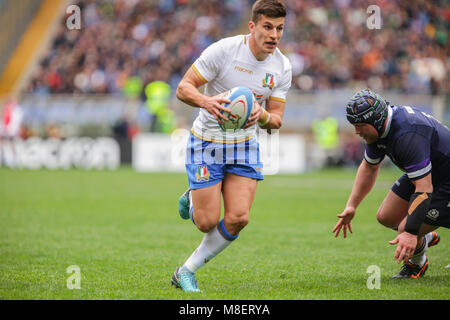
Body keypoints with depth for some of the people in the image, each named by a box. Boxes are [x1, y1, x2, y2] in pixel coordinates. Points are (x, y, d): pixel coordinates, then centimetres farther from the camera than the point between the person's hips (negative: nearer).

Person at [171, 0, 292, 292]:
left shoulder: (282, 67, -3)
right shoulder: (223, 50, -17)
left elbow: (276, 119, 2)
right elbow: (184, 88, -14)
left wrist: (262, 116, -23)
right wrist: (206, 101, -35)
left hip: (244, 146, 4)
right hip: (206, 144, -4)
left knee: (238, 218, -11)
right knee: (208, 223, -7)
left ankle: (186, 271, 7)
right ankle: (192, 201, 31)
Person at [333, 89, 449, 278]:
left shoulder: (407, 136, -36)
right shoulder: (378, 127, -6)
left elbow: (424, 188, -38)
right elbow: (369, 166, 14)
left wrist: (410, 233, -41)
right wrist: (351, 206, 10)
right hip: (423, 175, 9)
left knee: (405, 233, -15)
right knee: (386, 217, 8)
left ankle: (417, 263, 18)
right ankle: (425, 238, 35)